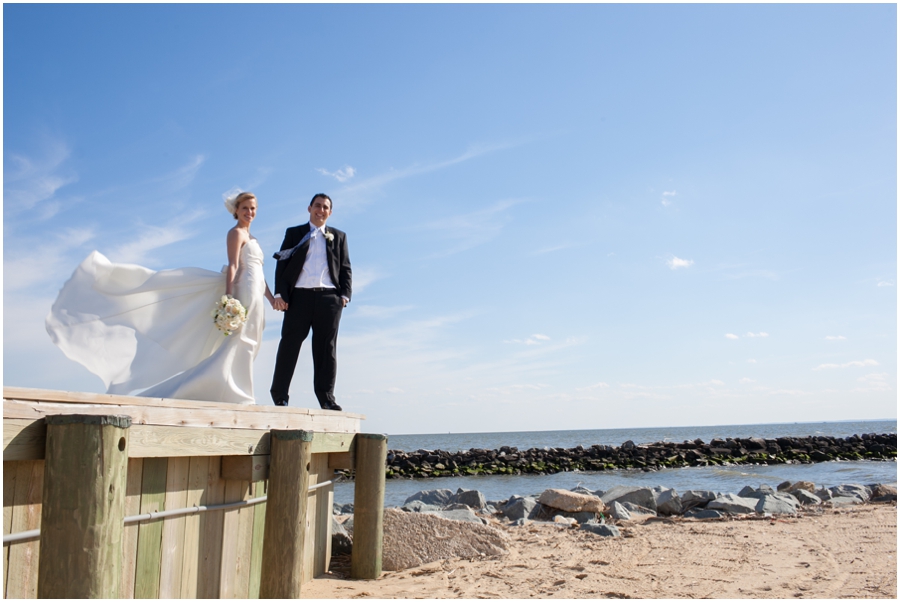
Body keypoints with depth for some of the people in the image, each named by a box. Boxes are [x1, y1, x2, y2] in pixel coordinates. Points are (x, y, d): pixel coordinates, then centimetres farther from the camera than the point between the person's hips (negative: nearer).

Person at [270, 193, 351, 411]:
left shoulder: (338, 236, 19)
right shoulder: (294, 233, 15)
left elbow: (345, 268, 13)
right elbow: (282, 265, 7)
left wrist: (345, 293, -2)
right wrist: (280, 293, -6)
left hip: (328, 297, 1)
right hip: (299, 296, -1)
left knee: (327, 348, 1)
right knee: (290, 344, -1)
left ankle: (326, 398, 4)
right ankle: (279, 395, 5)